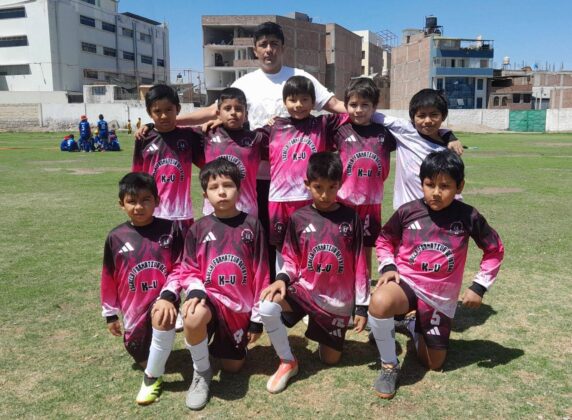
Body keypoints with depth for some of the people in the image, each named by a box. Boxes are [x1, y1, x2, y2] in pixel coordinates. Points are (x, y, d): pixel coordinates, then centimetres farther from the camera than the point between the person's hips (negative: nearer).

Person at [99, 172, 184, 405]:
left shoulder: (170, 229, -7)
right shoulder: (115, 237, -2)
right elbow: (109, 278, 6)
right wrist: (111, 314, 10)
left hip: (162, 299, -3)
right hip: (134, 306, 3)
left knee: (163, 318, -37)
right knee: (143, 359, 9)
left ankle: (153, 377, -15)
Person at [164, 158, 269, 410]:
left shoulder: (251, 225, -6)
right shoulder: (198, 229, -3)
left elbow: (260, 274, -3)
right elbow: (189, 270, 1)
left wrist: (257, 318, -3)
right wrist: (195, 290, -23)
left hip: (240, 305, 1)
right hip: (209, 296, -1)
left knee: (233, 367, 7)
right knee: (193, 317, -37)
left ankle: (223, 343, 43)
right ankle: (201, 373, -8)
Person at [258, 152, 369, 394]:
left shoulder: (350, 218, -5)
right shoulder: (299, 219, -4)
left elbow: (359, 265, -2)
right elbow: (292, 260, 2)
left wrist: (362, 306, -3)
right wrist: (282, 278, -20)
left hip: (338, 300, 0)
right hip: (304, 290, 0)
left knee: (330, 359, 5)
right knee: (267, 307, -29)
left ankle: (324, 333, 40)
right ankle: (287, 362, -5)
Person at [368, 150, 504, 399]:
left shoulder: (468, 217, -11)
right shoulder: (408, 211, -11)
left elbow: (495, 250, 3)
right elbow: (384, 240, 6)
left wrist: (479, 287, -2)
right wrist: (388, 266, -11)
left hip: (441, 296, 1)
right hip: (406, 282, -1)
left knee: (433, 364, 9)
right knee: (379, 303, -38)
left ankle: (414, 327, 41)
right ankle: (389, 365, -12)